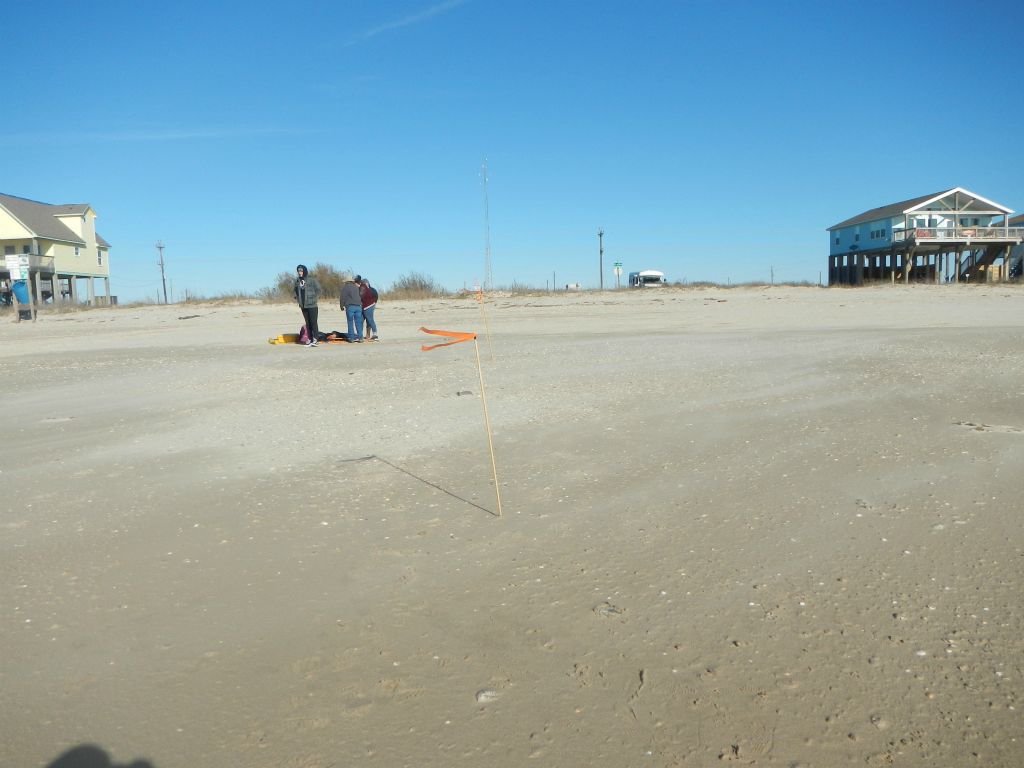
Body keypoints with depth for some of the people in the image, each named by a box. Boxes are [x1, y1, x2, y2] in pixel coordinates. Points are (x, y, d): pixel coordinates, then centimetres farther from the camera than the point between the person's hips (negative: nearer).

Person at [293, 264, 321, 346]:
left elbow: (318, 290, -3)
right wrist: (297, 298, 11)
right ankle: (309, 339, 10)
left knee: (313, 322, -6)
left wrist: (314, 299, -9)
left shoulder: (312, 280, -6)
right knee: (307, 323, 8)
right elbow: (296, 291, 23)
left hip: (312, 305, -5)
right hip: (303, 306, 5)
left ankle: (315, 339, -3)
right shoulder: (297, 281, 9)